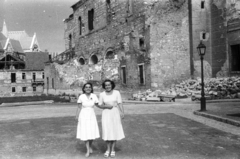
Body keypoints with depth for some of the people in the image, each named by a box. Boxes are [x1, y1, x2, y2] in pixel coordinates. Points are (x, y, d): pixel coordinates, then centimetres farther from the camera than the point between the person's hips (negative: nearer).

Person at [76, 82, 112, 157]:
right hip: (83, 116, -1)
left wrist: (107, 107, -8)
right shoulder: (81, 97, -8)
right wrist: (77, 116, -13)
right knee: (85, 133, -3)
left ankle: (90, 146, 31)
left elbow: (98, 106, 2)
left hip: (92, 116, 2)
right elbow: (79, 107, -4)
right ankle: (88, 150, 10)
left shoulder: (94, 96, -4)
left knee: (92, 132, 1)